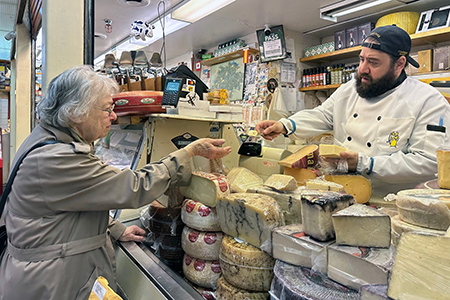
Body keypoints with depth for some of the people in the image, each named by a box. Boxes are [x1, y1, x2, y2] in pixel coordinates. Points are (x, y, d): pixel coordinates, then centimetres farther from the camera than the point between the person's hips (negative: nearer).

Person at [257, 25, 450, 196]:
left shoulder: (429, 101, -7)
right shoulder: (348, 90, 11)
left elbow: (429, 162, -14)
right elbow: (321, 116, 13)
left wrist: (364, 164, -22)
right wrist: (284, 126, -8)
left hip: (387, 203, -4)